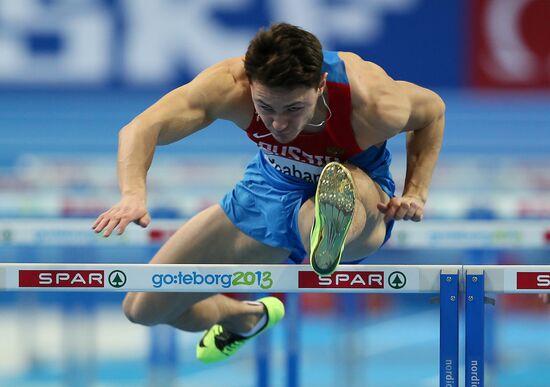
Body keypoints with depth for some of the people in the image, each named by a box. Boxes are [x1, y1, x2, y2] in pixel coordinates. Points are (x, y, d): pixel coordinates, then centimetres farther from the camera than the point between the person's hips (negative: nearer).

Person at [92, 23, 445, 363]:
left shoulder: (372, 105, -34)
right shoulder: (230, 85, -33)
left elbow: (433, 109, -11)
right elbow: (142, 128, -41)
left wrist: (415, 195, -19)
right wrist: (134, 193, -60)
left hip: (362, 209, -3)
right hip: (271, 189, 3)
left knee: (350, 184, -43)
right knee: (143, 308, 7)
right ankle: (246, 317, 35)